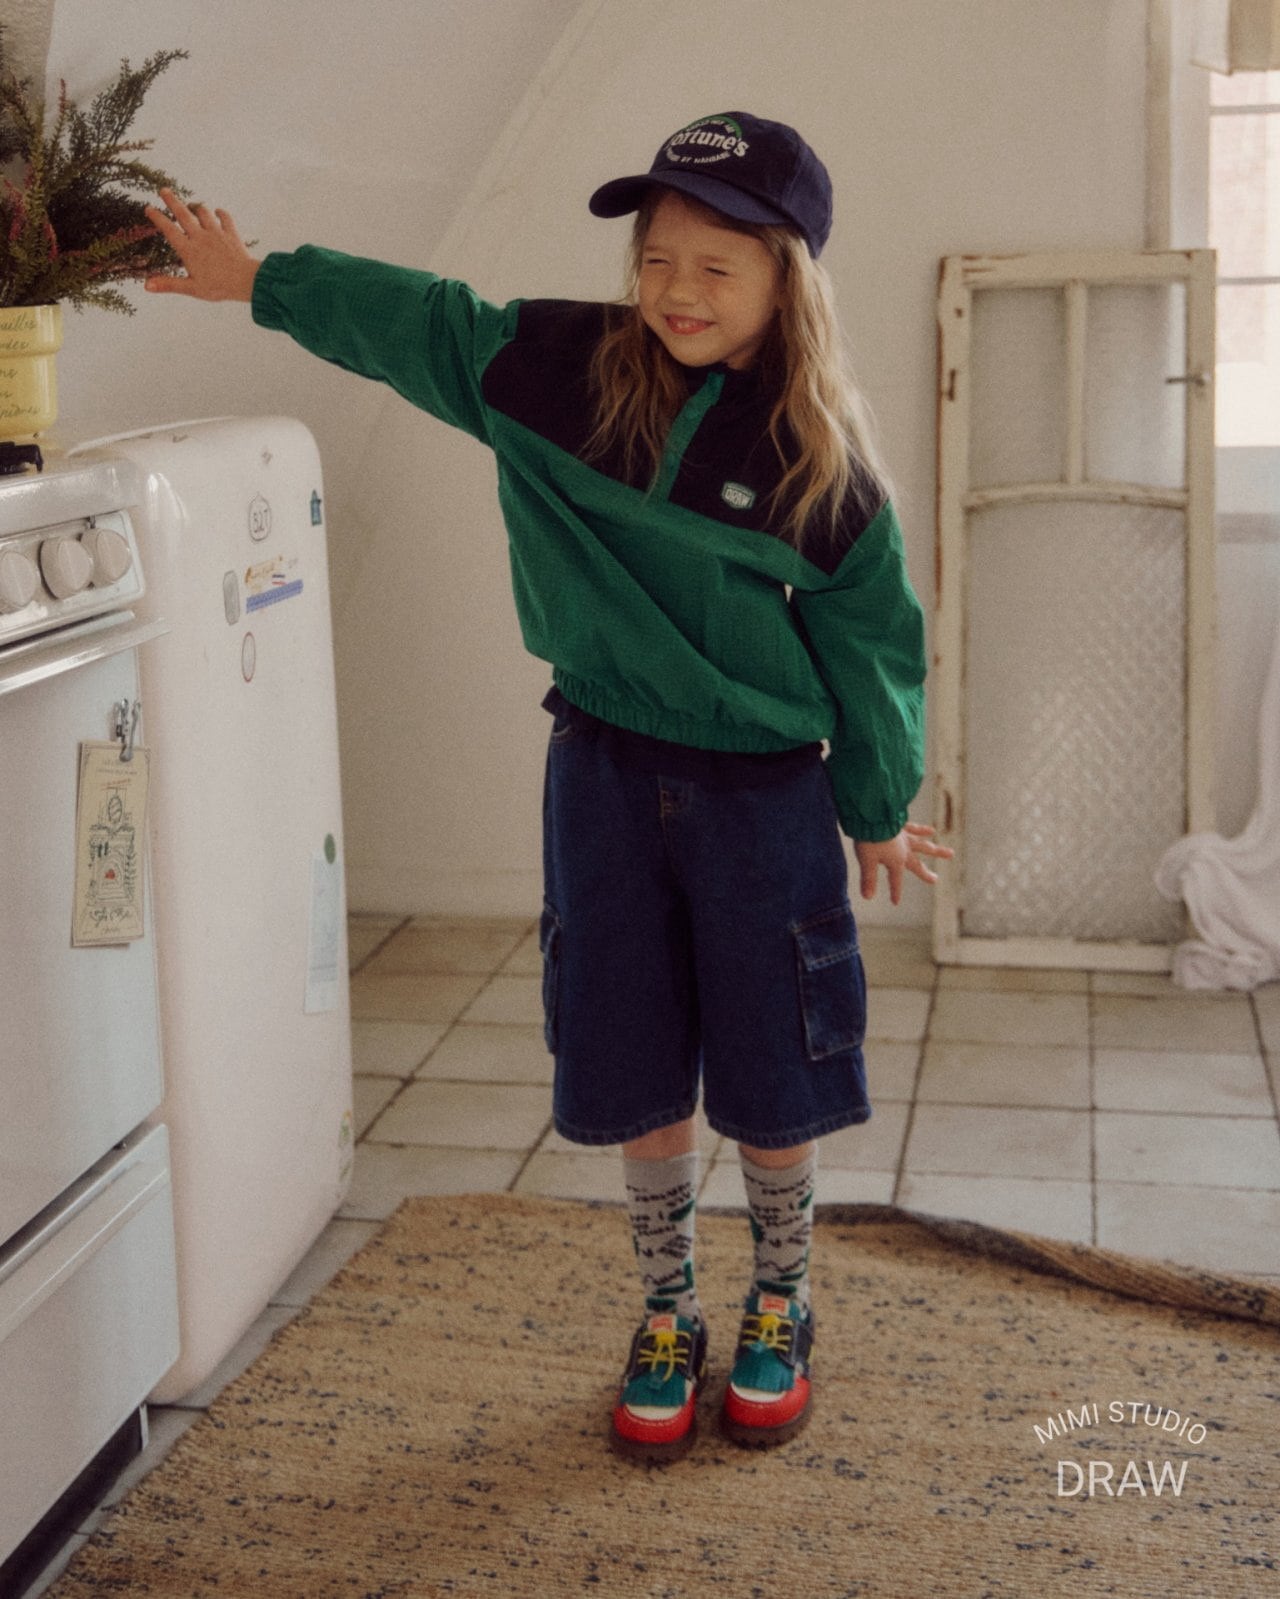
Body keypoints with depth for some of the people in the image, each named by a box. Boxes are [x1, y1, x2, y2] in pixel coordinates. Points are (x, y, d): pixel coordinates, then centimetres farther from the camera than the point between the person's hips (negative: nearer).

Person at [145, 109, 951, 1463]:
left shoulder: (817, 454, -10)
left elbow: (870, 640, -2)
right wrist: (259, 281, 12)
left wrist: (880, 812, 5)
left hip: (764, 795, -2)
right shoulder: (557, 364, -4)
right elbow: (409, 320, 10)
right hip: (605, 778, 2)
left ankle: (780, 1311, 33)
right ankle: (667, 1317, 32)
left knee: (771, 1081, 8)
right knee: (638, 1077, 11)